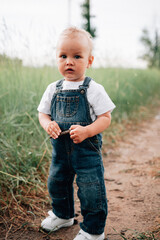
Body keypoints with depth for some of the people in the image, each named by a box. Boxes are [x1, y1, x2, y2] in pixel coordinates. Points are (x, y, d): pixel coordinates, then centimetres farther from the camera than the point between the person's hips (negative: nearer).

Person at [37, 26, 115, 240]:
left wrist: (86, 131, -27)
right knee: (57, 183, 21)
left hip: (87, 150, -5)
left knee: (91, 189, 2)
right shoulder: (53, 89, 2)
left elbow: (105, 118, -11)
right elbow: (43, 113, 10)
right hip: (60, 149, 5)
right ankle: (63, 215, 48)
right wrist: (48, 124, -13)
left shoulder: (94, 89, -12)